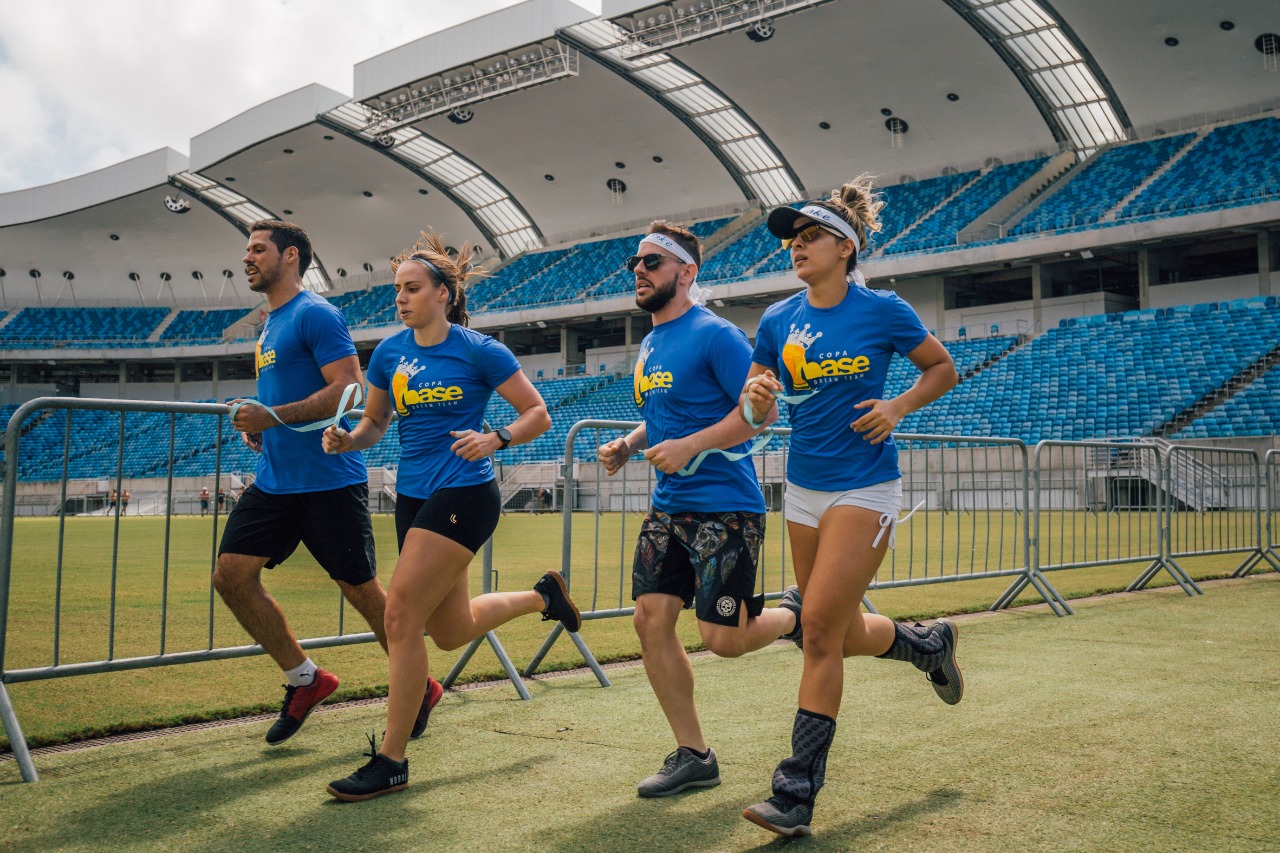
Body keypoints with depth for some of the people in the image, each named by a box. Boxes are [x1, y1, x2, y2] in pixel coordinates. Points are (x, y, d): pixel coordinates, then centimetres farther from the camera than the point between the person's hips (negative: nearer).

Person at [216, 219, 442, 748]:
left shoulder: (315, 314, -10)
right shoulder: (271, 325, 18)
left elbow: (349, 390, -20)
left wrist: (274, 416, -23)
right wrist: (259, 426, 10)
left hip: (329, 481, -9)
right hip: (276, 481, 9)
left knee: (361, 589, 0)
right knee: (231, 575, 0)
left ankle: (421, 689, 19)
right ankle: (305, 679, 14)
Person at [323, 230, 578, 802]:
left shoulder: (480, 351, -8)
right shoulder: (389, 353, 6)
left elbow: (538, 414, -3)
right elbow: (374, 422, 17)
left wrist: (496, 439, -21)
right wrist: (347, 440, -5)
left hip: (463, 493, -7)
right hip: (413, 495, 7)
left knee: (401, 614, -14)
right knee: (451, 631, 16)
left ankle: (391, 762, -1)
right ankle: (542, 595, 44)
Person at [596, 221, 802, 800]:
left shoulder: (715, 334, -10)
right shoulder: (649, 346, 16)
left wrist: (689, 446, -21)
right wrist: (627, 445, 9)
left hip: (724, 507, -8)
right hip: (668, 507, 8)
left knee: (722, 638, -8)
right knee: (651, 619, 0)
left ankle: (795, 614, 26)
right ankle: (692, 756, 12)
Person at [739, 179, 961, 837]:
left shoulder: (883, 310, -6)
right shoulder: (777, 321, 5)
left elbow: (943, 369, 7)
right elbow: (756, 407, 11)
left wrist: (899, 406, -10)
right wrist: (757, 397, -12)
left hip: (864, 490, -6)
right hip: (803, 489, 6)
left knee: (820, 627, -12)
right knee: (845, 635, 14)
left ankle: (796, 794, -3)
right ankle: (931, 644, 47)